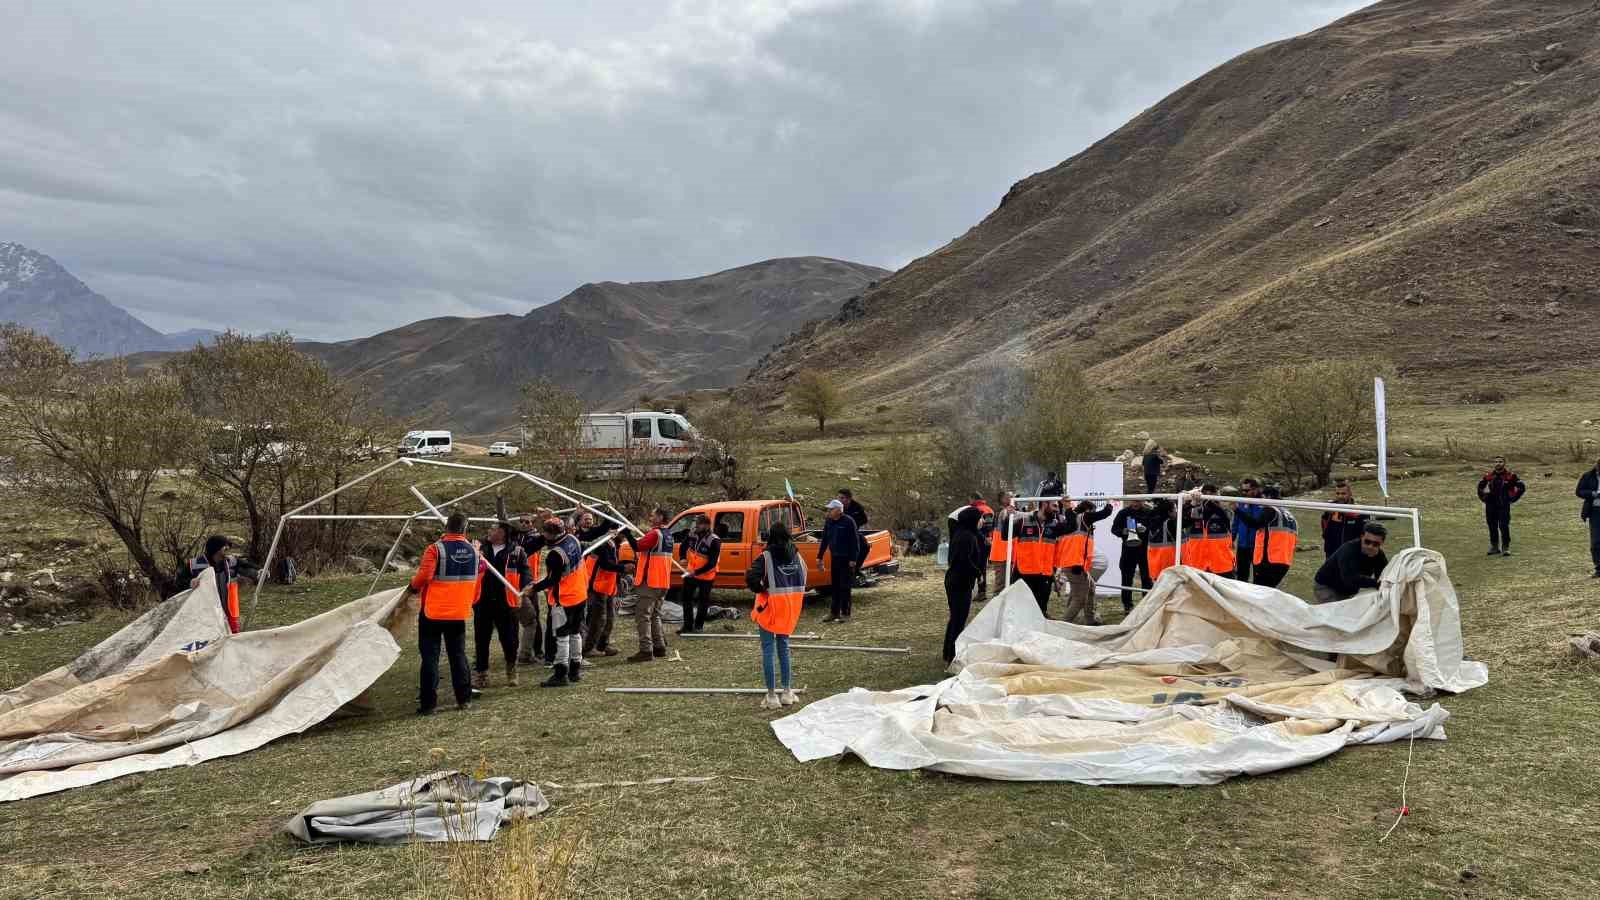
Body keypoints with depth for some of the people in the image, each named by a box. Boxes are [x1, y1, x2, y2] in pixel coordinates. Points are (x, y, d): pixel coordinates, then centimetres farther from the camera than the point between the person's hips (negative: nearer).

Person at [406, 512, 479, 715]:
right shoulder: (473, 551, 3)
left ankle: (428, 703, 1)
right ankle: (464, 698, 17)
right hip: (459, 614, 4)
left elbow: (424, 576, -22)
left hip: (432, 613, -4)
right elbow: (475, 583, 10)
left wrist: (413, 587, -1)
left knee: (430, 657, 2)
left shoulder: (436, 549, -13)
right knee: (458, 655, 14)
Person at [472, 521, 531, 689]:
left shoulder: (516, 552, -1)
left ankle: (512, 674, 25)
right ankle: (480, 674, 18)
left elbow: (526, 572, -3)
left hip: (506, 603, -3)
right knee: (481, 640, 7)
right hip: (483, 602, 3)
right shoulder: (481, 549, 10)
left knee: (509, 640, 5)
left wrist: (524, 589, -22)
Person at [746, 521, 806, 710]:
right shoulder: (797, 556, 2)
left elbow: (751, 578, -24)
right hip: (791, 607, 5)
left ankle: (772, 696, 4)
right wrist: (790, 592, 8)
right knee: (784, 647, 18)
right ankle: (787, 692, 21)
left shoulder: (766, 557, -14)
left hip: (770, 606, -5)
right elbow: (803, 579, 8)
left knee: (768, 650, 3)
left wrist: (761, 590, -8)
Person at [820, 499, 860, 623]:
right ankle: (834, 612, 17)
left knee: (845, 587, -3)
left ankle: (845, 614, 3)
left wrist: (853, 559, -18)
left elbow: (855, 541, -14)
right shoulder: (828, 522, 7)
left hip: (846, 559, -6)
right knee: (835, 586, 10)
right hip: (834, 558, 6)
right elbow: (825, 540, 14)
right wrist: (820, 557, 13)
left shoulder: (848, 522, -13)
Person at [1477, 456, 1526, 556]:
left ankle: (1506, 548, -3)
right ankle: (1494, 547, 20)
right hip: (1490, 505, 4)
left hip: (1504, 505, -3)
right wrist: (1483, 497, 14)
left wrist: (1513, 498, 1)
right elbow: (1480, 486, 23)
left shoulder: (1510, 475, -4)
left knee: (1504, 526, -9)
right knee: (1492, 527, 9)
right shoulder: (1488, 475, 5)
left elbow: (1522, 487, 4)